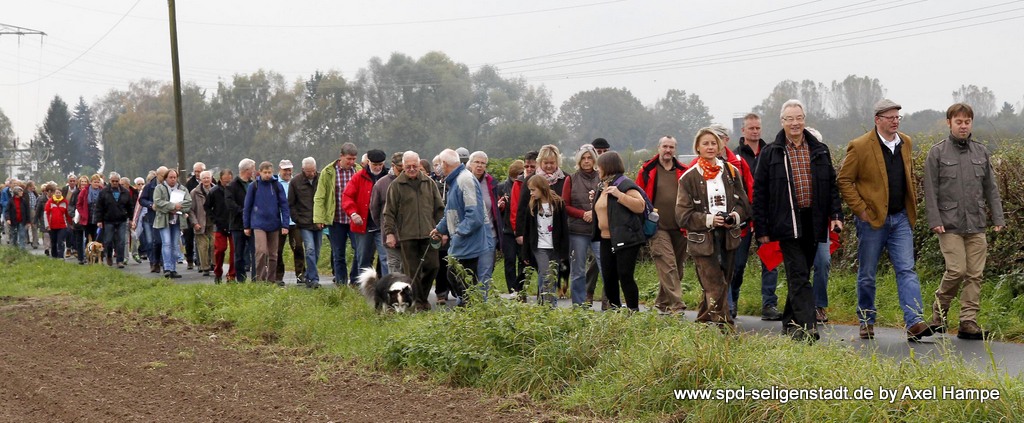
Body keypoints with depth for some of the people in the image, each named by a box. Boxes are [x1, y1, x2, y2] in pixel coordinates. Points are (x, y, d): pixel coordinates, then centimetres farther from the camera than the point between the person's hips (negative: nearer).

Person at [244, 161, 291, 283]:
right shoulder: (253, 186, 0)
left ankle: (271, 280, 17)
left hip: (274, 224, 2)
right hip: (258, 224, -2)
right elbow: (247, 207, 6)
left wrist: (285, 225, -5)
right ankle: (260, 278, -10)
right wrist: (246, 226, 6)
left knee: (273, 254, 8)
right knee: (261, 251, -16)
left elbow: (284, 206, 2)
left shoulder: (277, 186, 2)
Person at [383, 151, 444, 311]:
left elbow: (439, 208, 14)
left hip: (428, 234, 3)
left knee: (431, 266, 1)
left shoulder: (429, 183, 10)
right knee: (412, 270, 1)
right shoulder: (396, 185, 2)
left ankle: (422, 296, 20)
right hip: (407, 235, -2)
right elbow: (389, 212, 3)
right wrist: (389, 232, -4)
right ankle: (417, 301, 9)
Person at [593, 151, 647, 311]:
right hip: (607, 240, 9)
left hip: (625, 240, -9)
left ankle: (634, 311, -4)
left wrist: (619, 195, -25)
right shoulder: (603, 187, 19)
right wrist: (595, 201, 15)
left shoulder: (625, 184, -9)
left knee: (625, 277, -10)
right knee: (608, 278, 9)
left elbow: (640, 206, -20)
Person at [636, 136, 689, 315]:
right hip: (658, 227, -4)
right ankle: (676, 304, -18)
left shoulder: (683, 172, 8)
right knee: (668, 266, -13)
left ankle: (662, 302, 23)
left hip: (679, 228, 4)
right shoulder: (647, 171, 2)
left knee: (677, 267, 9)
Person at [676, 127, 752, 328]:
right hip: (702, 239, -4)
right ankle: (724, 326, -13)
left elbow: (744, 204, 13)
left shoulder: (731, 172, 10)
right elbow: (682, 215, -3)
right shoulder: (689, 178, 0)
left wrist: (736, 216, -8)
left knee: (713, 286, 9)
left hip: (729, 237, 4)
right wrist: (708, 220, -16)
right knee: (716, 286, -12)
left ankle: (702, 323, 21)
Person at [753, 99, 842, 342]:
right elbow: (760, 193, 2)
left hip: (813, 223, 4)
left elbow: (831, 185, 15)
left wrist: (835, 214, 1)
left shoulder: (820, 151, 12)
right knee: (799, 276, -12)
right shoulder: (770, 153, 2)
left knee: (800, 275, 12)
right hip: (787, 223, -4)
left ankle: (790, 322, 24)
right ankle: (806, 326, -18)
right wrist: (761, 229, -3)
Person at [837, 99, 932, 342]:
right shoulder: (860, 147, -9)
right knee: (867, 275, 6)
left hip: (900, 219, 4)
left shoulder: (906, 143, 9)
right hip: (872, 220, -4)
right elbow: (844, 181, -7)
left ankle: (915, 324, -13)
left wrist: (912, 206, 14)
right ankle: (866, 323, 20)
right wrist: (861, 210, -12)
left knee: (907, 271, -6)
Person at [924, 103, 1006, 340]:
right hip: (949, 224, -4)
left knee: (975, 274, 0)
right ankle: (939, 313, 10)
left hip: (976, 224, 4)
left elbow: (990, 188, 15)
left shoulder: (981, 152, 13)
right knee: (957, 270, -12)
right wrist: (934, 220, -10)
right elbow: (931, 190, -2)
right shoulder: (937, 152, 1)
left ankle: (969, 323, 5)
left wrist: (997, 218, 8)